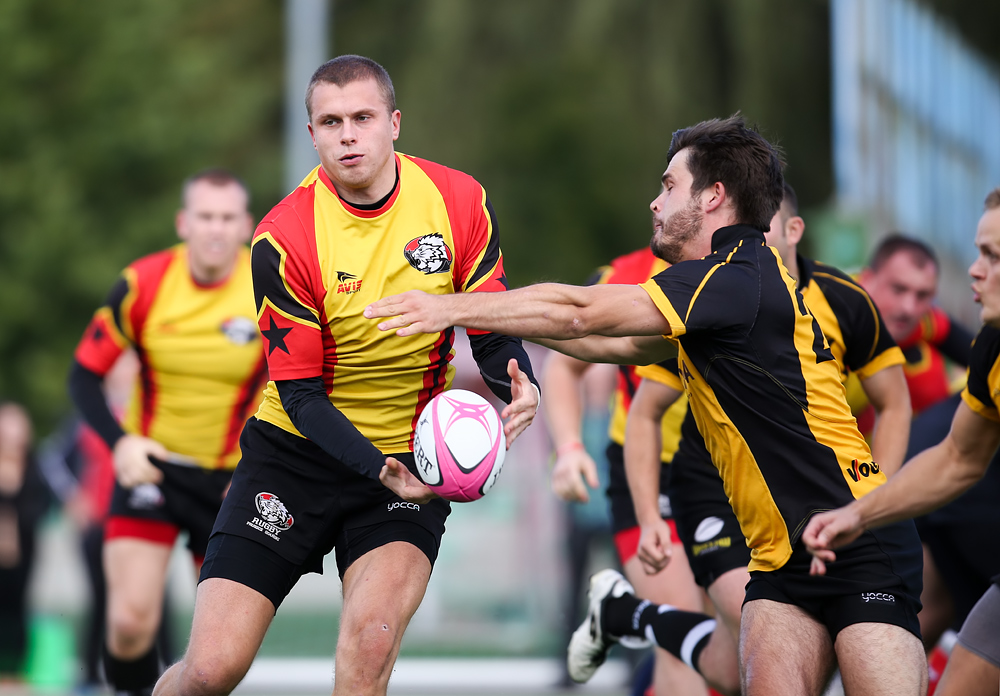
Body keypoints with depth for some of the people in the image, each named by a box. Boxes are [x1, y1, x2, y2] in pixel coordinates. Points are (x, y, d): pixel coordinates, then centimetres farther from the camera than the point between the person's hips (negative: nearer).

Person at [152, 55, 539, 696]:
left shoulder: (459, 201, -7)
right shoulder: (284, 237, -14)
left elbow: (492, 330, 4)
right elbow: (300, 394, -12)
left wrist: (518, 385, -20)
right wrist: (377, 468, -29)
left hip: (411, 458, 1)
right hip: (298, 452, -1)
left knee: (371, 641, -27)